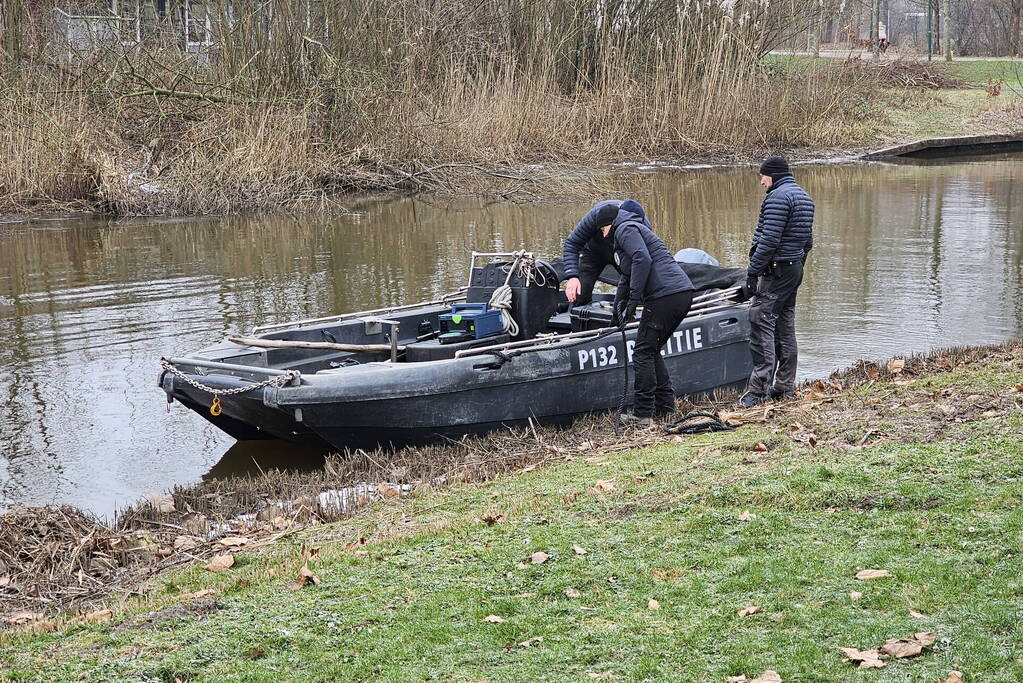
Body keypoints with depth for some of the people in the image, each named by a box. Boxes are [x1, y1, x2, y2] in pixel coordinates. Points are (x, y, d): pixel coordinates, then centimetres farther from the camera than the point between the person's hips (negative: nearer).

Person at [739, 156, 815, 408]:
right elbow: (808, 240, 20)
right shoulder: (804, 197, 17)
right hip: (795, 269, 10)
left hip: (775, 270, -10)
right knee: (785, 326, 14)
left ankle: (759, 388, -14)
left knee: (761, 324, -10)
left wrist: (752, 271, -19)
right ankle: (785, 386, 18)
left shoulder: (778, 197, -14)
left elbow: (769, 240, -22)